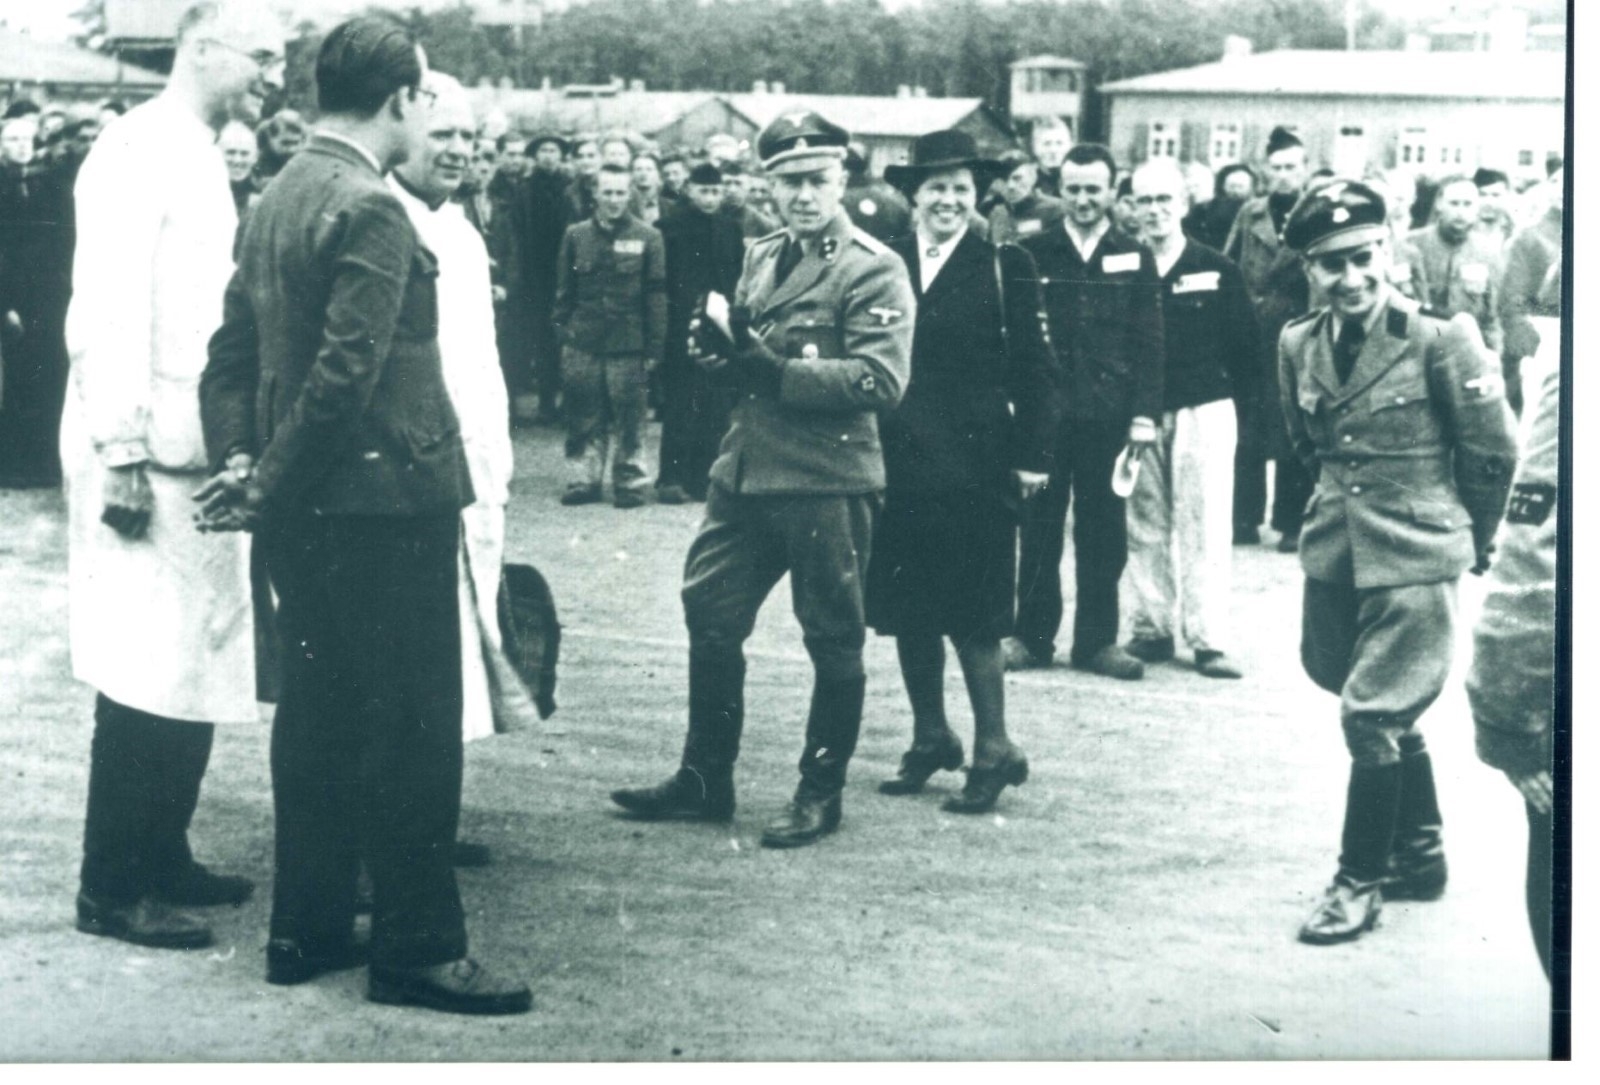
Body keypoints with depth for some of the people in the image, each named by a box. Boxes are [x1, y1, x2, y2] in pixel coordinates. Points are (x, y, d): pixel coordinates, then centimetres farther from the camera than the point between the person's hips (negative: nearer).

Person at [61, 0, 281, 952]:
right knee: (148, 675, -5)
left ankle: (163, 857, 22)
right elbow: (111, 309, -17)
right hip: (143, 456, -9)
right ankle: (113, 888, 3)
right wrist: (122, 454, -21)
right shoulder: (140, 151, -10)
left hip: (200, 453, 9)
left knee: (200, 666, 12)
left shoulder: (203, 160, 16)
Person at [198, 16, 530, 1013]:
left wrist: (238, 464, 5)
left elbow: (233, 347, 12)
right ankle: (418, 948, 5)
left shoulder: (278, 199, 12)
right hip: (385, 502, -9)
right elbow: (344, 373, -23)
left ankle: (307, 928, 23)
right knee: (412, 724, -2)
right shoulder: (371, 212, -16)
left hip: (308, 514, 9)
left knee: (320, 711, 15)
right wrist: (270, 488, -14)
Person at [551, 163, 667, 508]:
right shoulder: (576, 236, 8)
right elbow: (565, 291, 11)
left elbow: (656, 296, 1)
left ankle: (630, 482, 10)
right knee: (584, 418, 5)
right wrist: (561, 331, 4)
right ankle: (582, 479, 15)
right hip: (583, 343, 2)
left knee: (628, 420, 1)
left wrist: (654, 347, -3)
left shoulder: (647, 238, 2)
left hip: (628, 344, -2)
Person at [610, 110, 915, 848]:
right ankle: (704, 780, 23)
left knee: (832, 639, 5)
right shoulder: (761, 258, 15)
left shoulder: (873, 271, -8)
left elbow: (882, 380, -17)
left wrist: (777, 372, -23)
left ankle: (821, 794, 18)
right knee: (710, 616, 10)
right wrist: (721, 351, 0)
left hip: (827, 481, -7)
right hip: (746, 472, 7)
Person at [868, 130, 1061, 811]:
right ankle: (929, 740, 25)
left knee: (972, 615, -2)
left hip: (974, 467, -4)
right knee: (907, 611, 11)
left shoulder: (1006, 269, -1)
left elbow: (1036, 369, -3)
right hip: (897, 463, 4)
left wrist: (1033, 457, -8)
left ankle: (993, 753, 8)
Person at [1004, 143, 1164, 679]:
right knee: (1040, 528, 5)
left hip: (1108, 414, 1)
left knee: (1103, 532, 6)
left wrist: (1144, 412, -5)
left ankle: (1097, 639, 14)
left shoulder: (1134, 258, 6)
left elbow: (1149, 343, 3)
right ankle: (1032, 635, 14)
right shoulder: (1033, 253, 4)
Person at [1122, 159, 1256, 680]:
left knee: (1204, 526, -2)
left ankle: (1208, 638, 1)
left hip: (1204, 412, -1)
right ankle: (1151, 630, 15)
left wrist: (1235, 396, -1)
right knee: (1144, 526, 6)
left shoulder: (1217, 271, 1)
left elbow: (1244, 344, 3)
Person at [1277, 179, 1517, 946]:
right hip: (1335, 555, 5)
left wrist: (1471, 542, 7)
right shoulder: (1299, 345, 2)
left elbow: (1494, 451, -3)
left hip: (1415, 561, -5)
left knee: (1372, 716, -8)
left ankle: (1361, 881, 6)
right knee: (1389, 715, 16)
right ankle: (1422, 854, 33)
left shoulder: (1440, 339, -13)